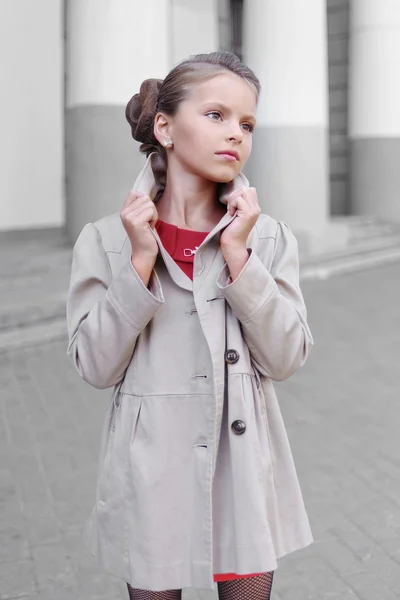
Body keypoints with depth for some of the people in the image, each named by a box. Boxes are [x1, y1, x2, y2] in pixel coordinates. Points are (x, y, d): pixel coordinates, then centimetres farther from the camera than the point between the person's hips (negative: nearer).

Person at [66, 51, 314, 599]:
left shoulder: (270, 238, -1)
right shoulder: (106, 240, -5)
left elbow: (287, 359, -8)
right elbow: (97, 367, -8)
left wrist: (237, 255, -15)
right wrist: (142, 261, -16)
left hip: (245, 465, 2)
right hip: (151, 467, -1)